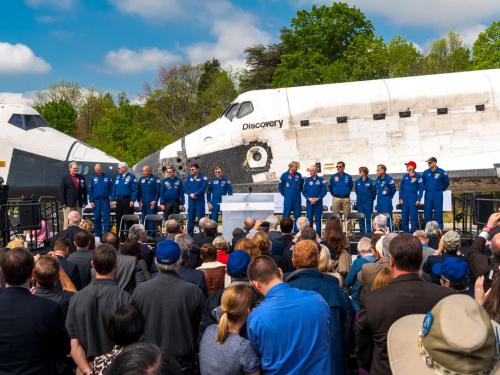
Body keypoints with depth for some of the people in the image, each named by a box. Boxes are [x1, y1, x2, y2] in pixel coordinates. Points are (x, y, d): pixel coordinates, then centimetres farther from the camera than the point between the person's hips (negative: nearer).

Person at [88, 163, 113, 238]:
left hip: (105, 200, -2)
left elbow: (111, 189, 2)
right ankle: (98, 235, 14)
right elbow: (90, 190, 8)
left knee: (106, 218, -6)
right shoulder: (93, 178, 8)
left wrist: (112, 199, -6)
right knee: (97, 218, 6)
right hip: (96, 201, 2)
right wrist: (91, 201, 0)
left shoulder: (107, 177, 3)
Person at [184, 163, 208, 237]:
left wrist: (196, 194, -16)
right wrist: (190, 194, -14)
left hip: (200, 200, -4)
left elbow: (204, 187, -12)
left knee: (201, 216, -4)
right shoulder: (189, 178, 12)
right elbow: (185, 187, 4)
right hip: (191, 200, 4)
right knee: (190, 217, 6)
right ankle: (190, 234, 13)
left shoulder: (203, 177, 0)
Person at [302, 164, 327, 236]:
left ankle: (318, 235, 8)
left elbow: (324, 191, -2)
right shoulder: (307, 180, 8)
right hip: (309, 202, 2)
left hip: (318, 202, -2)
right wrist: (309, 198, -9)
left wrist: (318, 198, -14)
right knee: (309, 219, 3)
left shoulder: (321, 180, 2)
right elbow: (303, 191, 6)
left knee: (318, 219, 1)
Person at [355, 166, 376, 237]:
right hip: (360, 203, 4)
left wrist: (371, 199, 2)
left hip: (368, 203, -4)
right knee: (361, 219, 7)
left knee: (368, 218, -1)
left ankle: (369, 233, 5)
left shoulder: (370, 181, -8)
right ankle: (362, 234, 15)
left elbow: (374, 191, 0)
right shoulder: (357, 181, 3)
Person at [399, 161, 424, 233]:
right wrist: (400, 198, 4)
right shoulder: (405, 176, 10)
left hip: (413, 198, -5)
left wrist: (418, 200, -9)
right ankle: (405, 231, 14)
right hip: (405, 198, 5)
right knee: (404, 216, 6)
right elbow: (401, 188, 12)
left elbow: (421, 189, -4)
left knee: (413, 216, -5)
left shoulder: (418, 176, -4)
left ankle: (413, 232, 2)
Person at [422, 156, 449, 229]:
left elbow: (446, 182, 9)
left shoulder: (441, 172, -4)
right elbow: (422, 182, 21)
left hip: (438, 195, -3)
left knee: (438, 211, -2)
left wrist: (442, 189, 10)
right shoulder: (425, 172, 5)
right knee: (427, 211, 4)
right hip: (428, 195, 3)